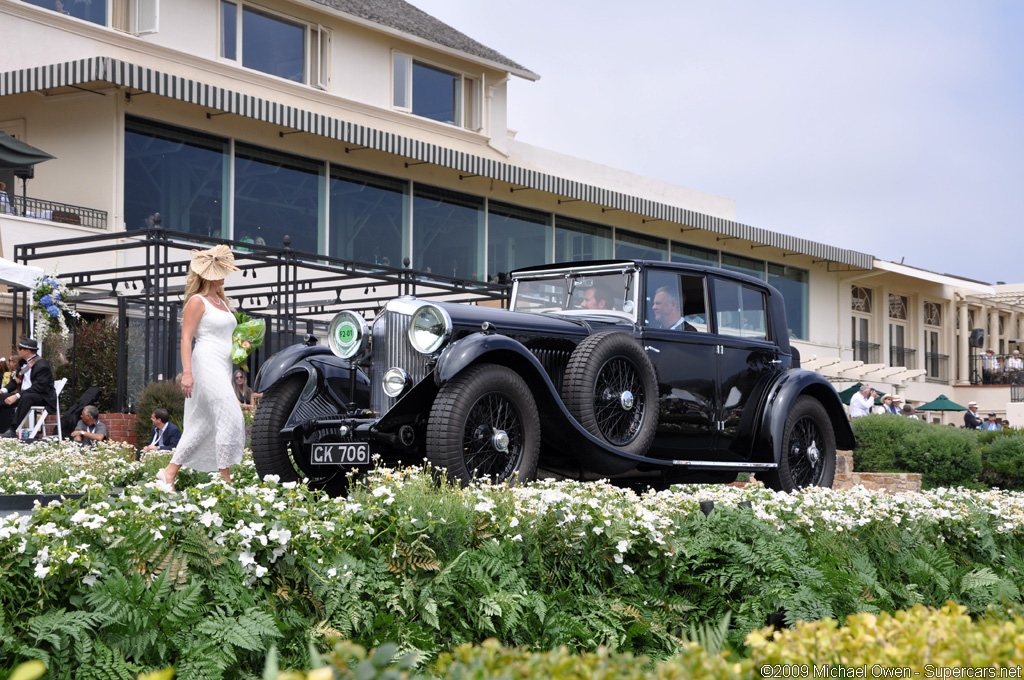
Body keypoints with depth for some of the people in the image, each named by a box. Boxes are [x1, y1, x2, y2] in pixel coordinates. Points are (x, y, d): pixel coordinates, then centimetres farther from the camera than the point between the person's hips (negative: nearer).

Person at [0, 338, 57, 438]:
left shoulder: (42, 365, -17)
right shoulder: (24, 362, 10)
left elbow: (38, 387, -24)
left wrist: (17, 396, -29)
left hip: (42, 397, -9)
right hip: (24, 394, 9)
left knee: (26, 397, -39)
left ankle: (13, 430, -40)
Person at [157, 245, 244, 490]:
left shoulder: (222, 302, 20)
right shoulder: (197, 301, -5)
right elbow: (186, 338, -11)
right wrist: (187, 372, -20)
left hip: (223, 367, 9)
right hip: (206, 364, -9)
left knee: (204, 424, 8)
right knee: (230, 417, -15)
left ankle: (169, 472, 14)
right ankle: (225, 479, -13)